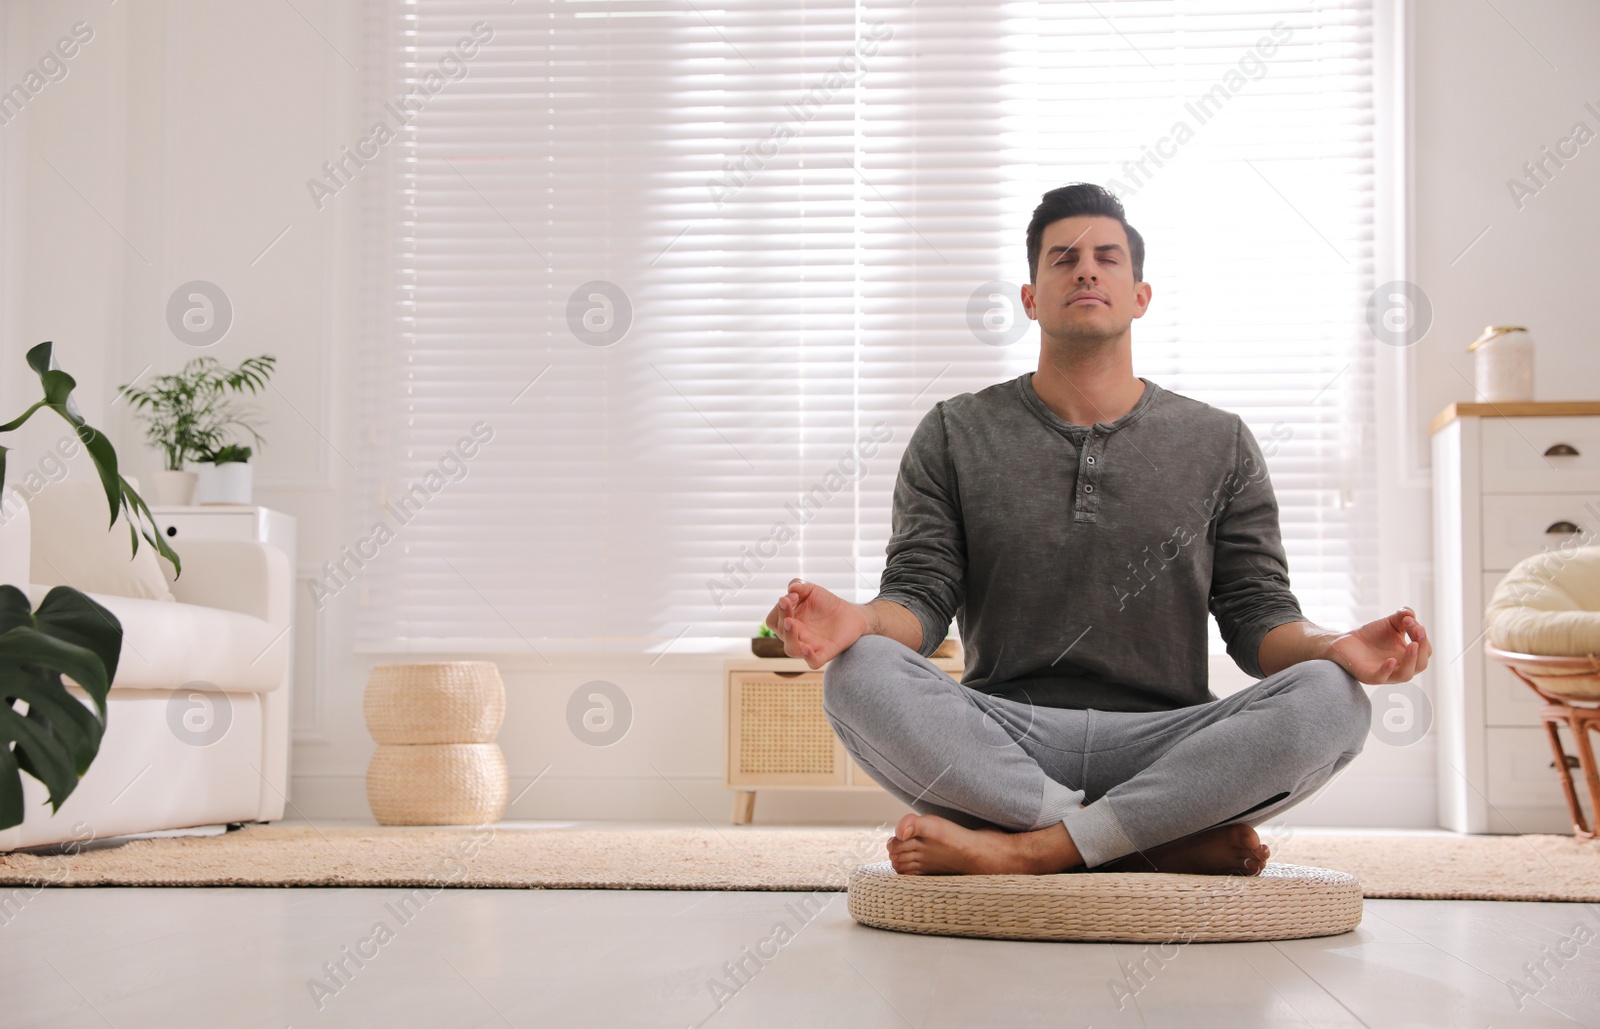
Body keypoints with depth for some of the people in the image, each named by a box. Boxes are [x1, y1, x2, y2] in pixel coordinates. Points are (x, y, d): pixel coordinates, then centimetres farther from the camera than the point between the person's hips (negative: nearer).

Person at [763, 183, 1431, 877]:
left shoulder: (1219, 444, 14)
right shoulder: (953, 436, 12)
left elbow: (1256, 614, 8)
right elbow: (920, 593, 3)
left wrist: (1332, 648, -16)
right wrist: (860, 622, -22)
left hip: (1165, 746, 1)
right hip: (1002, 737, 0)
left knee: (1330, 701, -28)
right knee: (860, 675, -31)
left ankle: (1025, 850, -28)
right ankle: (1181, 842, -27)